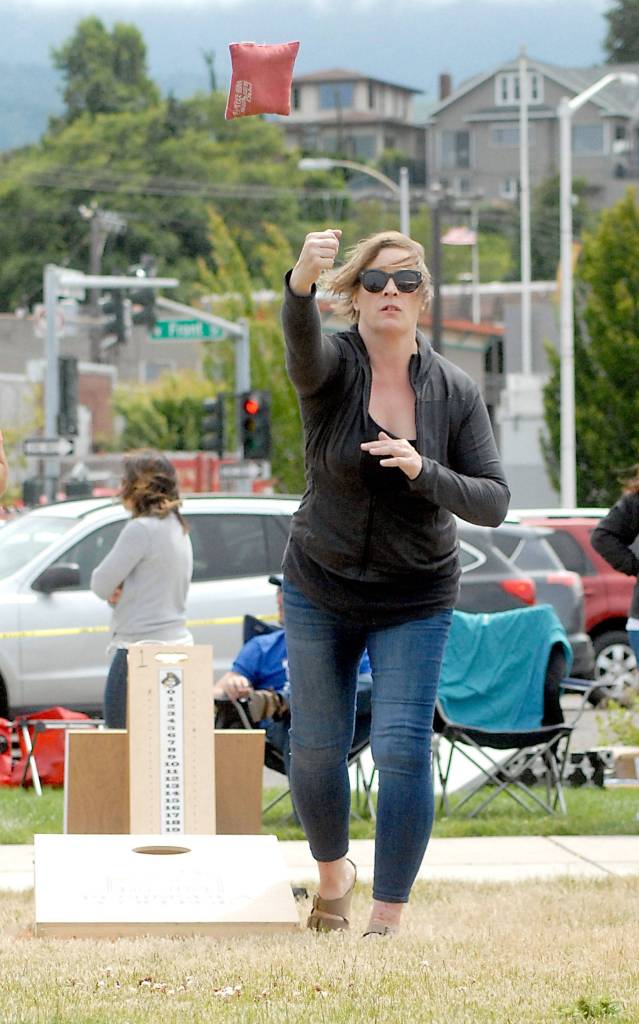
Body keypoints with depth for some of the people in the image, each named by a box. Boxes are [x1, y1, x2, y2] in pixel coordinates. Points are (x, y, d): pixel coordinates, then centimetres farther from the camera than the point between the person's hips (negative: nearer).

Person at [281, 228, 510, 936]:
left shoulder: (456, 392, -8)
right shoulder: (330, 367, -13)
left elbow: (492, 503, -10)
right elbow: (300, 340, -39)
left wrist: (424, 472, -29)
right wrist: (302, 280, -61)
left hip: (415, 600, 0)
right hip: (320, 590, 0)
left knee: (403, 749, -13)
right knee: (315, 748, 10)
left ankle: (387, 919, -5)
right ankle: (333, 875, 38)